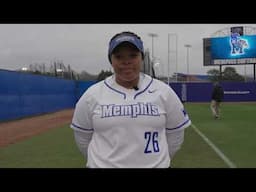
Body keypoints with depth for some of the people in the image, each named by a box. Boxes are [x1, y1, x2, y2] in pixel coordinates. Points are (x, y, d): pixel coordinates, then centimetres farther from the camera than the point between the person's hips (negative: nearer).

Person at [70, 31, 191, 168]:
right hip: (104, 165, 0)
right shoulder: (92, 95, -5)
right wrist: (102, 161, 8)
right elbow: (82, 136, 4)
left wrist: (160, 160, 9)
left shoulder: (164, 92, -4)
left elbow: (175, 134, 4)